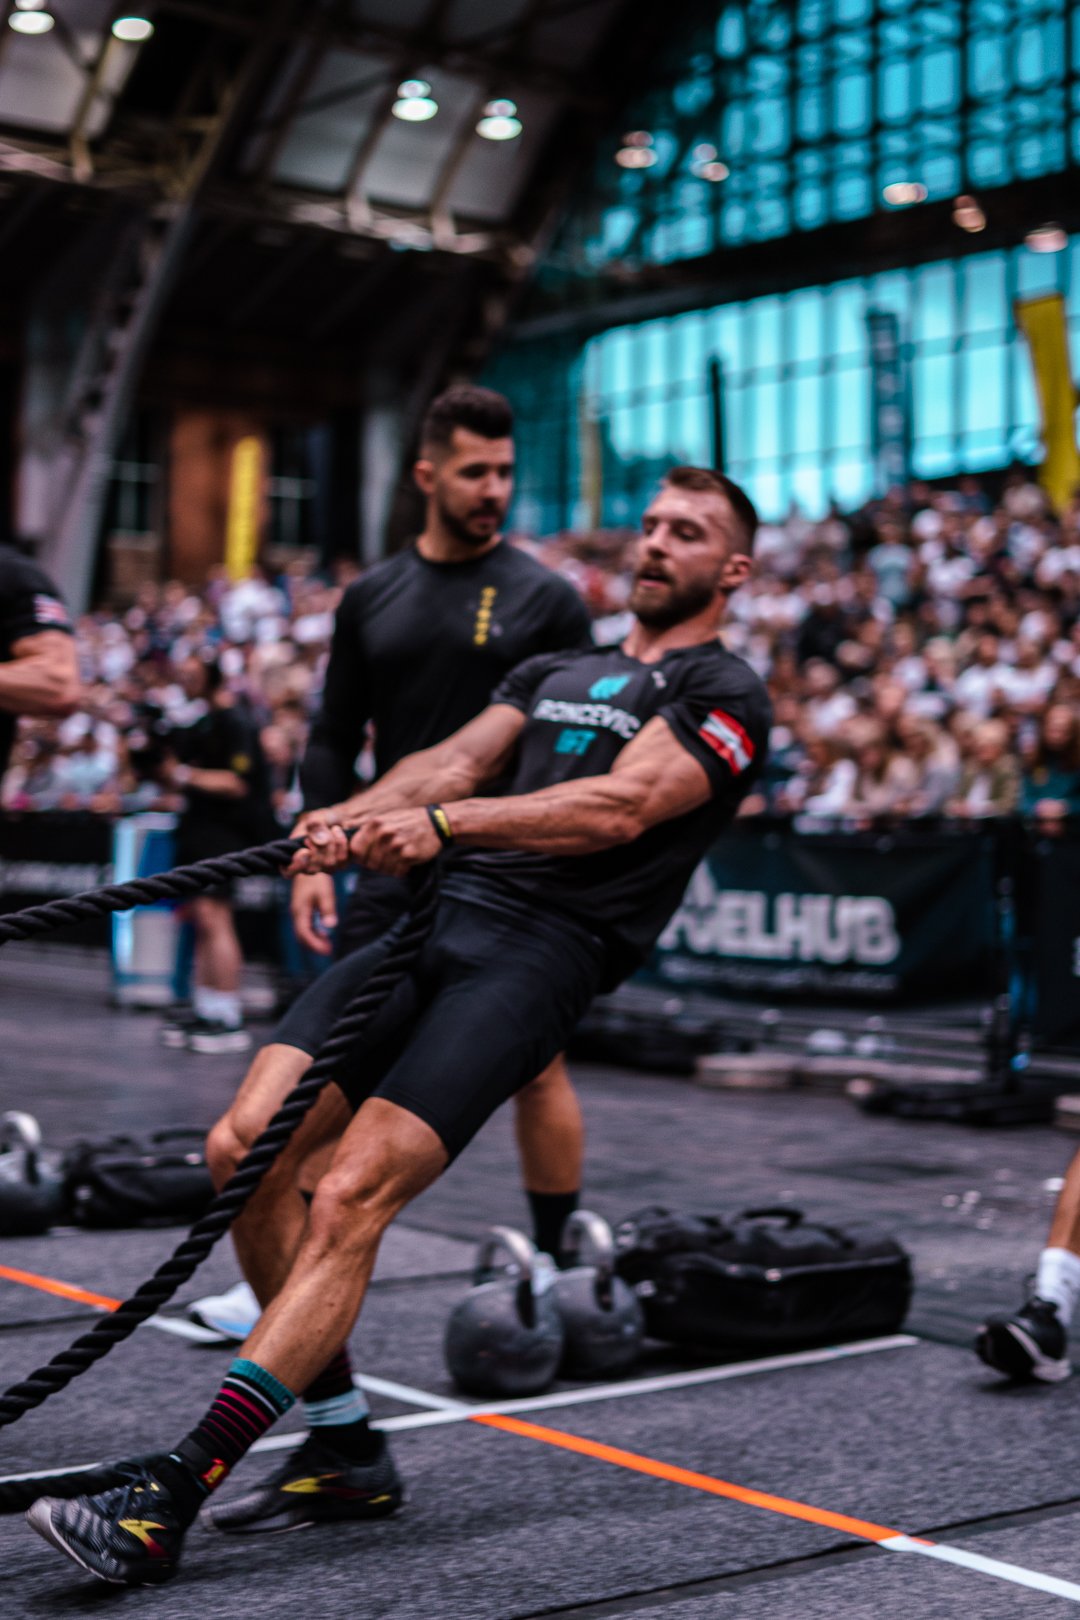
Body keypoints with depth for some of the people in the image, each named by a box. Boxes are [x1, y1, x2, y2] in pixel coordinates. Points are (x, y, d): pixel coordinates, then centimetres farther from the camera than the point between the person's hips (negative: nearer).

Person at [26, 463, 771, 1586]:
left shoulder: (723, 695, 5)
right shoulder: (554, 670, 27)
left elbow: (622, 806, -12)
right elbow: (458, 758, 10)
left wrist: (443, 823, -25)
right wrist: (358, 816, -11)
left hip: (536, 954, -7)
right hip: (437, 918, 7)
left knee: (349, 1200, -20)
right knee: (248, 1151, -6)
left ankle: (165, 1503, -21)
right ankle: (347, 1454, 7)